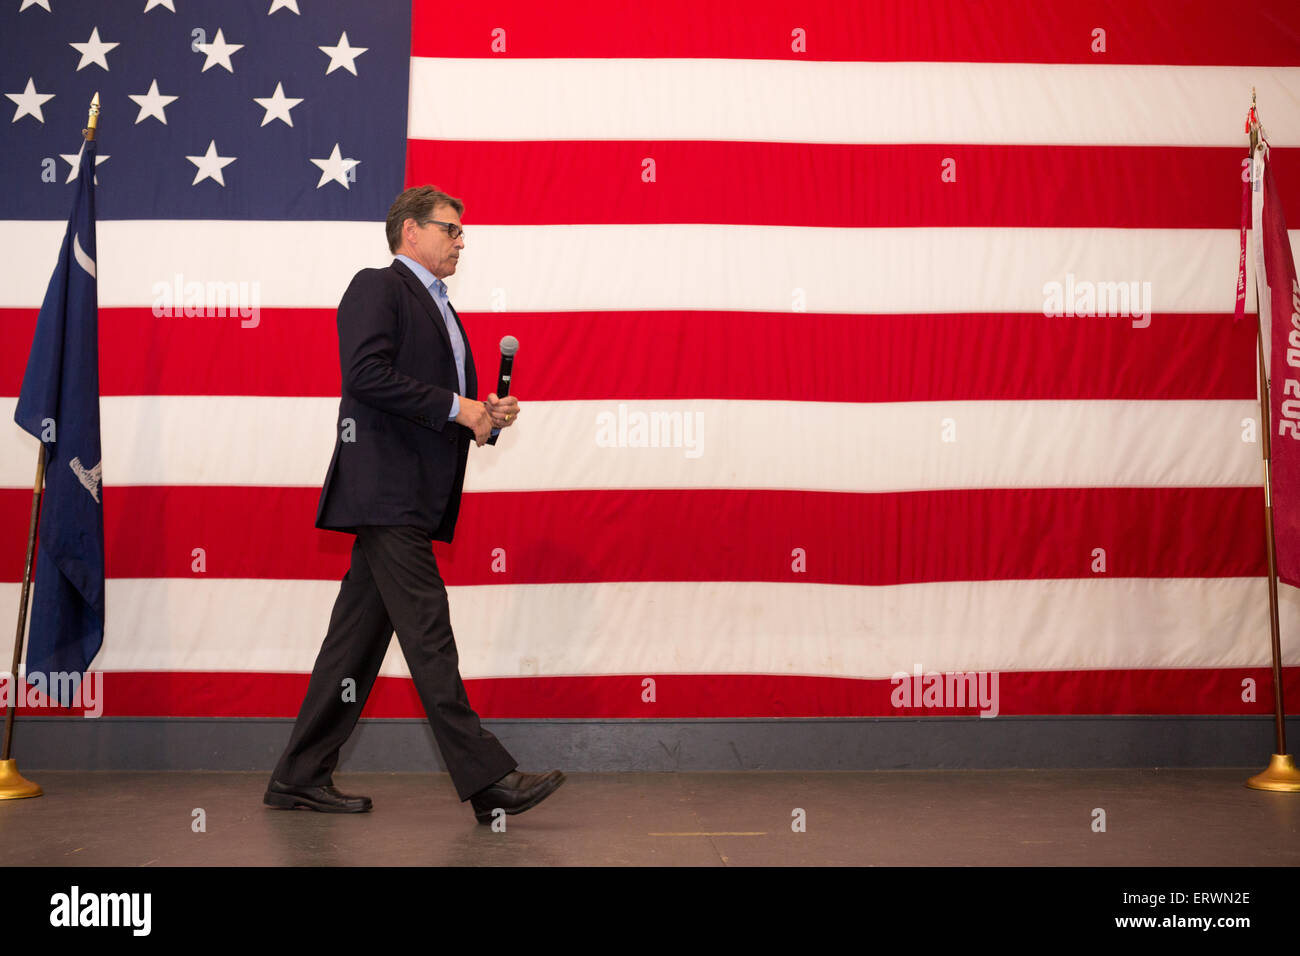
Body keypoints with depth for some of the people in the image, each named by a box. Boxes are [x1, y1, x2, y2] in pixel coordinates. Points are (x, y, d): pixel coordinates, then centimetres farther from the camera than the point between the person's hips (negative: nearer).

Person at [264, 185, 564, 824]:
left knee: (358, 637, 9)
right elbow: (367, 374, -17)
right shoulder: (376, 288, -2)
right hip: (386, 490, -9)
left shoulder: (440, 310, 26)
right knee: (428, 636, -9)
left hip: (413, 499, 9)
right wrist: (455, 407, -15)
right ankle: (487, 779, -9)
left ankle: (300, 779, 15)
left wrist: (486, 416, 7)